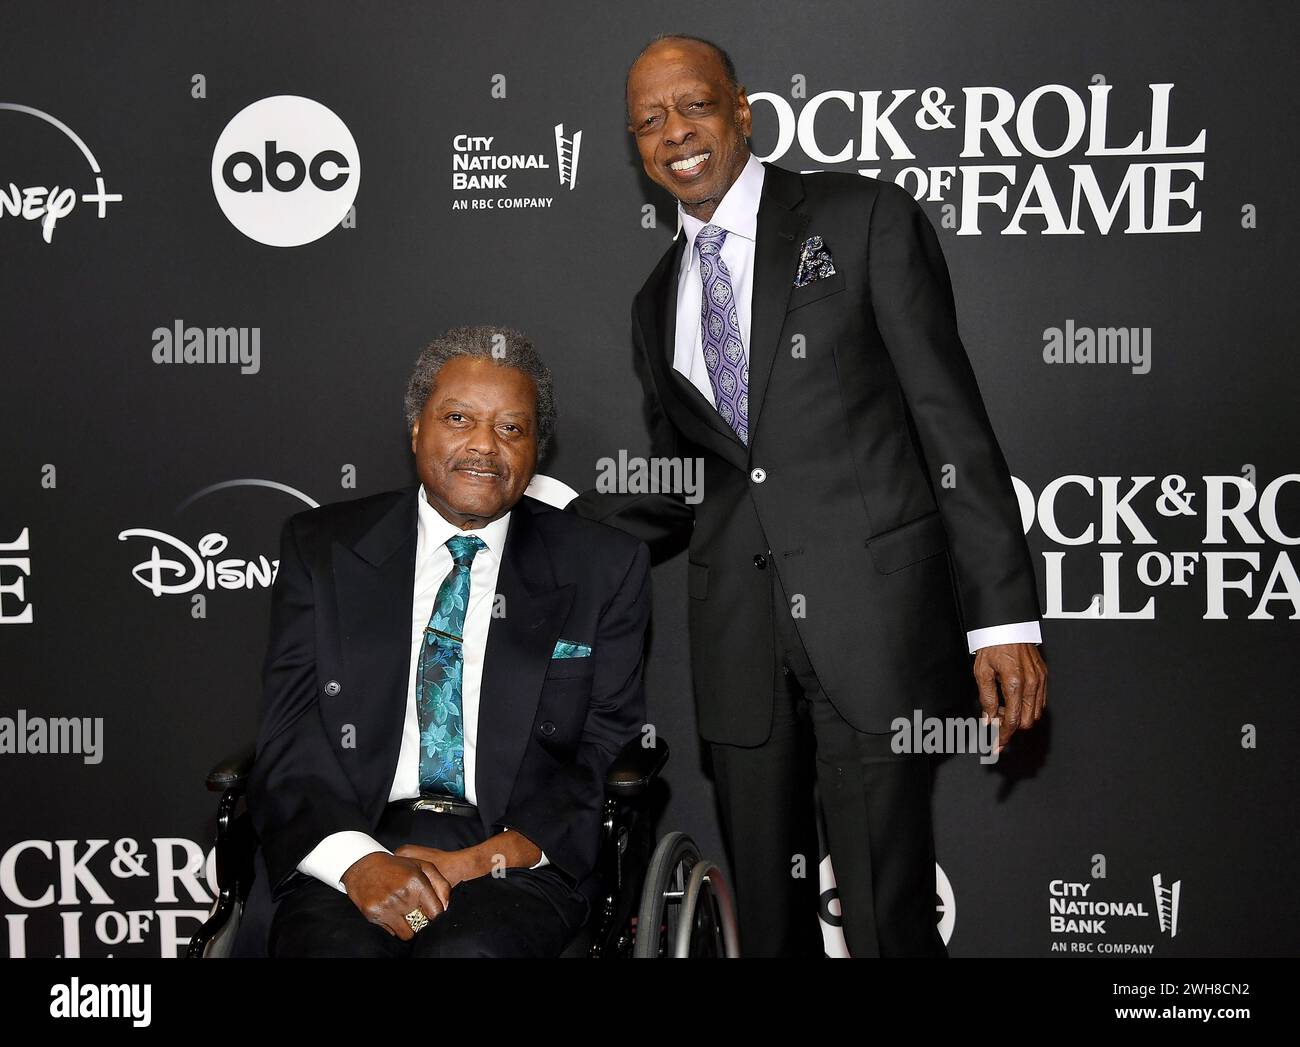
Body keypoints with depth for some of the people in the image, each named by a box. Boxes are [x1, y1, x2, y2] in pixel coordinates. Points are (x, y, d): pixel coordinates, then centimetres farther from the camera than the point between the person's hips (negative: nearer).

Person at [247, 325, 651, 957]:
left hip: (516, 854, 0)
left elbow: (608, 754, 4)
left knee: (466, 948, -31)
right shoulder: (321, 546, 11)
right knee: (336, 945, -30)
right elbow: (289, 743, 3)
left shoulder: (606, 568, 9)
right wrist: (360, 862, -16)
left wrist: (487, 858, -12)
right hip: (354, 840, 1)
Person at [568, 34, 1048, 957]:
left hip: (873, 611, -5)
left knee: (888, 922, -7)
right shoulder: (657, 302, 17)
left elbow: (950, 415, -4)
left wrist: (1002, 614, -10)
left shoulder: (865, 219, 2)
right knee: (767, 916, 11)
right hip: (739, 636, 5)